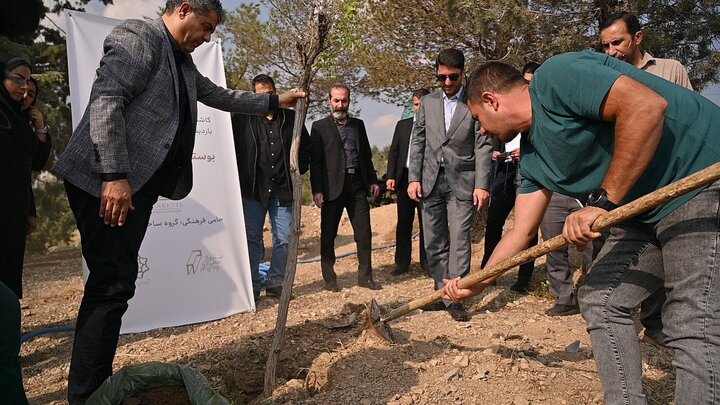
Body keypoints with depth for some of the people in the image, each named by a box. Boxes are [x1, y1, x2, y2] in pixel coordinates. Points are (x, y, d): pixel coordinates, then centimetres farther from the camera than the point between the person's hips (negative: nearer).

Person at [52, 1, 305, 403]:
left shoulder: (183, 63, 21)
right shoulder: (138, 36, -7)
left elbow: (221, 95, 34)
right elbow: (105, 100, -18)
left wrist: (275, 101, 34)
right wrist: (114, 176, -24)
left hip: (137, 184, 9)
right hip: (107, 182, -9)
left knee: (116, 283, 11)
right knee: (112, 284, -9)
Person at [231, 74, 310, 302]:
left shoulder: (291, 119, 7)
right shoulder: (242, 119, 0)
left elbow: (306, 146, 18)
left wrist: (299, 170, 9)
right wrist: (241, 176, -2)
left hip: (283, 189, 2)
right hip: (253, 189, -2)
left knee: (284, 239, 4)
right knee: (252, 238, 3)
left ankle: (276, 283, 19)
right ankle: (252, 286, 12)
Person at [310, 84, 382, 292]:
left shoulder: (358, 124, 16)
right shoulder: (320, 126, 2)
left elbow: (366, 155, 19)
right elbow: (315, 161, -3)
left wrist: (373, 180, 11)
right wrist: (317, 190, -9)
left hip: (357, 184, 4)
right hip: (333, 187, -3)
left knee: (364, 234, 5)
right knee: (328, 235, 4)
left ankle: (365, 276, 16)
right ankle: (329, 279, 16)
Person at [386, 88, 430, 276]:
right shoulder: (402, 125, 13)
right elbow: (394, 152, 12)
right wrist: (391, 176, 2)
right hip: (405, 178, 3)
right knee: (403, 223, 7)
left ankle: (427, 263, 15)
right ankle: (402, 263, 15)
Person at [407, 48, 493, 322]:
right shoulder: (428, 103, 11)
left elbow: (483, 146, -4)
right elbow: (417, 142, 10)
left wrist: (482, 184, -12)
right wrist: (414, 178, 2)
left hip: (462, 181, -4)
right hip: (430, 182, 4)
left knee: (459, 240, -5)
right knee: (434, 243, 8)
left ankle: (456, 298, 1)